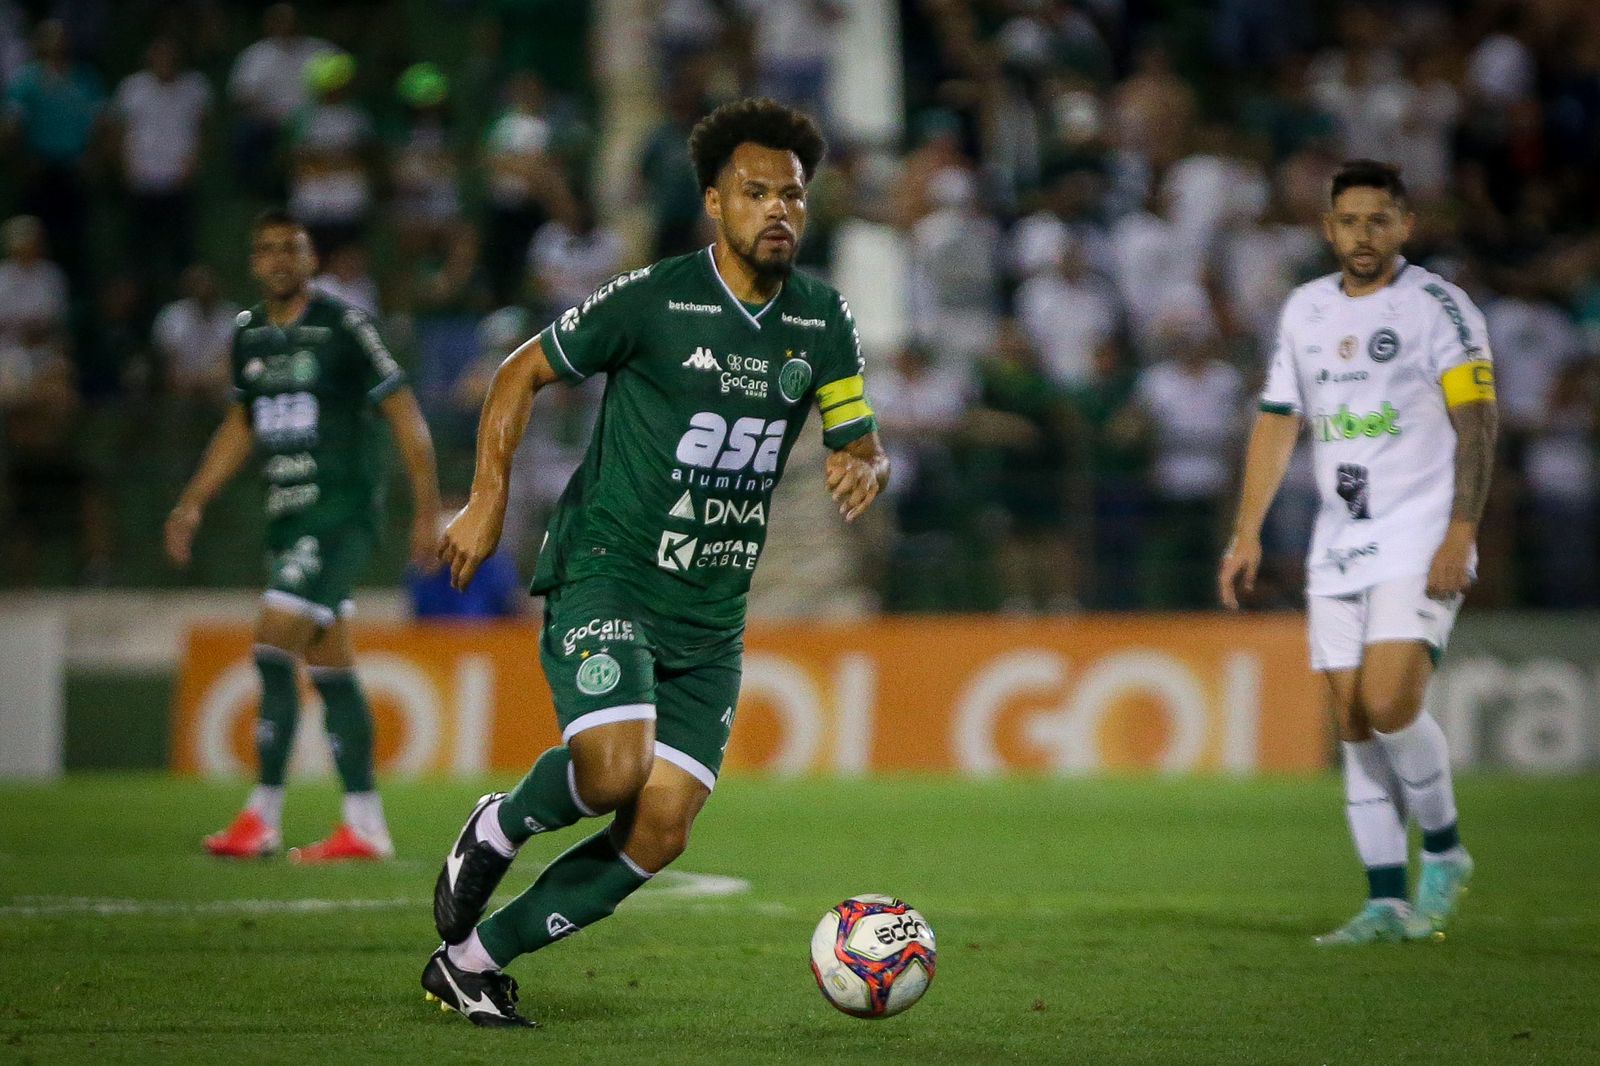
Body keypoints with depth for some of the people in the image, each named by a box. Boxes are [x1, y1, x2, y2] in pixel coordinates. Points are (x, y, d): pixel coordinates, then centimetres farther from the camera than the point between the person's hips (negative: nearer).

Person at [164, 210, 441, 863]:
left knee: (274, 649, -15)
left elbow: (403, 413, -6)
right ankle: (364, 827, 10)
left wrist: (427, 510, -8)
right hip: (287, 517, 7)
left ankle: (263, 819, -10)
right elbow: (240, 425, 24)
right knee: (330, 668, 7)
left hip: (341, 512, -7)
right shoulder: (249, 335, 11)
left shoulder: (342, 326, -9)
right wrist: (193, 504, 18)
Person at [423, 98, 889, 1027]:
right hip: (606, 576, -5)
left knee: (661, 831, -3)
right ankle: (497, 829, 7)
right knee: (614, 769, -27)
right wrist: (488, 500, -5)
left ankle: (472, 959, 11)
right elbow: (522, 373, 1)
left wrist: (863, 472, -13)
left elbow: (864, 448, 12)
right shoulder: (652, 300, -10)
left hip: (712, 613, 5)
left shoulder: (824, 323, 4)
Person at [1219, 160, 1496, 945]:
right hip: (1338, 548, 6)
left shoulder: (1438, 307, -5)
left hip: (1420, 544, -6)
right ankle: (1387, 904, 6)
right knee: (1354, 724, 2)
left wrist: (1460, 533, -18)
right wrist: (1247, 533, 13)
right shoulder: (1304, 310, 13)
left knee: (1389, 703, -20)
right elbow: (1277, 422, 18)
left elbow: (1476, 424, -9)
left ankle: (1444, 851, 2)